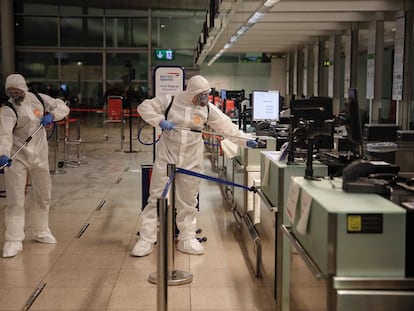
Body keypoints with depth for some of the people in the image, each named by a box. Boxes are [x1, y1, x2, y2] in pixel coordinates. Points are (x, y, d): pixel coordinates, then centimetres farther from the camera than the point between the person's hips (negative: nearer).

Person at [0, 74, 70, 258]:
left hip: (39, 156, 5)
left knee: (43, 195, 17)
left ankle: (40, 231, 36)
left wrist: (51, 115, -16)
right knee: (15, 199, -7)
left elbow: (62, 107, 6)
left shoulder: (39, 99, -1)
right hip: (16, 158, -5)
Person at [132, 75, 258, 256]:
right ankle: (146, 240, 9)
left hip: (191, 160, 2)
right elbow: (144, 107, -2)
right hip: (166, 157, -2)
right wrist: (160, 120, -16)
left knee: (188, 201, 10)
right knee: (156, 197, 1)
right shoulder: (170, 101, -7)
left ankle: (187, 239, 23)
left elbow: (227, 126, 0)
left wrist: (245, 140, -9)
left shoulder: (208, 109, -1)